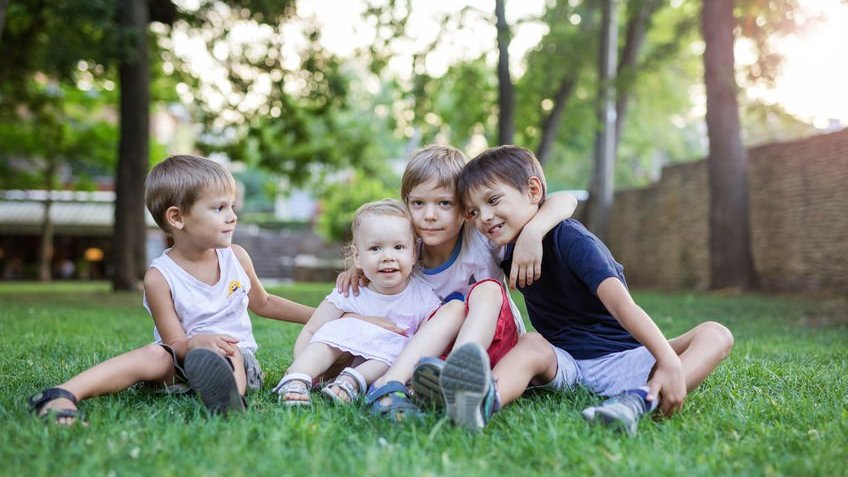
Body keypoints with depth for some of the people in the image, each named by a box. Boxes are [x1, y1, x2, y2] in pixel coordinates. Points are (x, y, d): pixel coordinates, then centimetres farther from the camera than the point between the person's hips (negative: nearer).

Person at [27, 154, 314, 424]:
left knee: (229, 354, -32)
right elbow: (176, 343, -11)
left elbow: (262, 303, 21)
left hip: (239, 358, 2)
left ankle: (230, 397, -64)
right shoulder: (160, 277, -11)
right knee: (156, 355, -33)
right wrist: (196, 342, -36)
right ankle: (64, 395, -45)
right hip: (185, 356, -2)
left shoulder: (236, 257, 2)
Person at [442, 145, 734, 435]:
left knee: (716, 334, -22)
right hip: (563, 362, 3)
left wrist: (670, 361, -41)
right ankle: (485, 399, -63)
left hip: (620, 357, -3)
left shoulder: (571, 240, -16)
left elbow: (621, 304, -30)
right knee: (531, 343, -29)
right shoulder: (511, 254, 5)